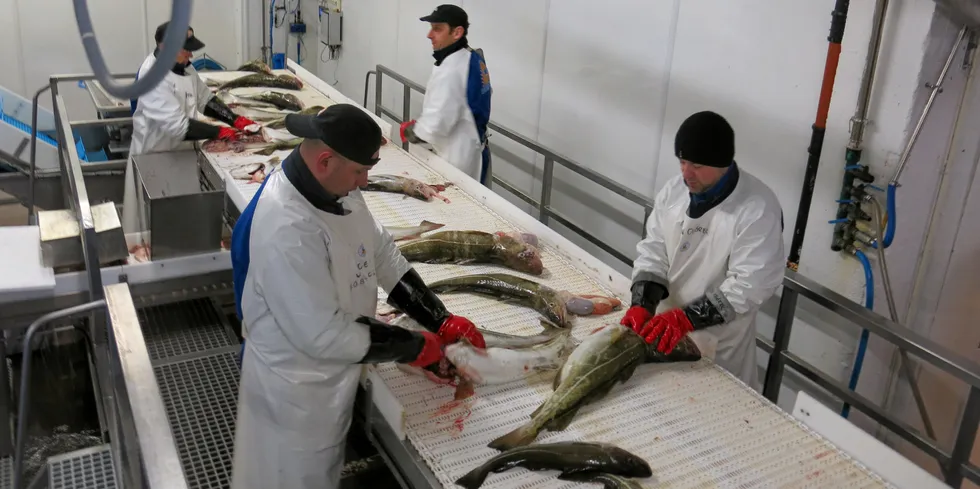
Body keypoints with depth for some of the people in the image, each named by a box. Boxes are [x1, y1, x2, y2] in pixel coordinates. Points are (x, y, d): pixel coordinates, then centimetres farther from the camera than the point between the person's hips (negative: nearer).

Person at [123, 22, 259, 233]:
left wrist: (235, 120, -6)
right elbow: (178, 125, -31)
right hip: (154, 155, -8)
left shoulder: (182, 65, 0)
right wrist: (218, 132, -25)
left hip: (181, 150, 8)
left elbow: (205, 99, 7)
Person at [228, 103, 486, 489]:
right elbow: (325, 334, -31)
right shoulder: (285, 230, -35)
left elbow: (383, 255, 3)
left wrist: (442, 321, -3)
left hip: (331, 376, 8)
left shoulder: (335, 188, -6)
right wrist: (414, 347, -20)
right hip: (294, 389, -8)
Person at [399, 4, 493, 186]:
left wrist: (408, 130, -6)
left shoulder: (450, 71, -26)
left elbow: (434, 126, -27)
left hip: (458, 160, -9)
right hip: (474, 150, 9)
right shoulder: (475, 59, 3)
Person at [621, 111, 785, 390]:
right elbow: (653, 251, -2)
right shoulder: (674, 189, -2)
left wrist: (687, 317, -31)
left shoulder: (758, 208, -21)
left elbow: (750, 285, -24)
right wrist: (641, 305, -18)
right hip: (667, 327, 5)